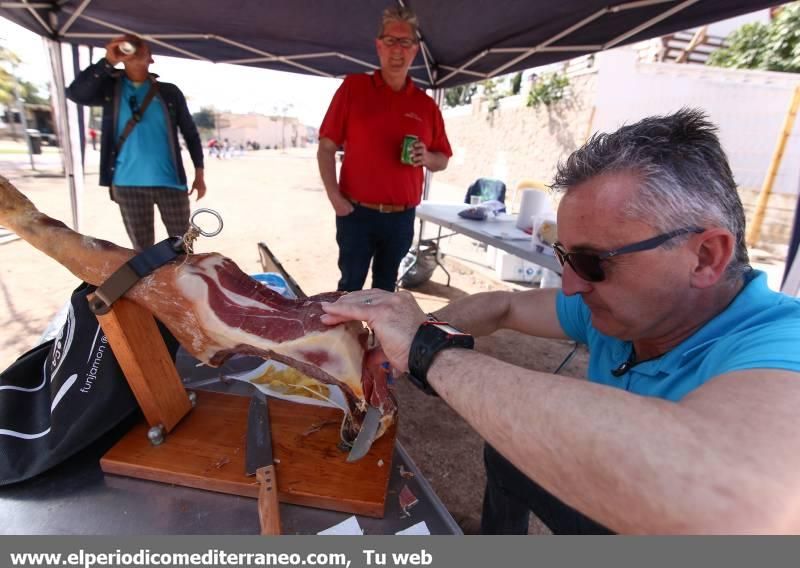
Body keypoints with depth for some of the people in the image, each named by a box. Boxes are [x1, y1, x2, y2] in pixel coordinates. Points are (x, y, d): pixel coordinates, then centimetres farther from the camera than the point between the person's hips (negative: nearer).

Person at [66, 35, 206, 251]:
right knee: (142, 248, 8)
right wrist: (107, 61, -12)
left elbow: (190, 133, 11)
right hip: (129, 184, 1)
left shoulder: (169, 92, 7)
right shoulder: (111, 88, 9)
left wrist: (199, 174, 5)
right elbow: (75, 93, -9)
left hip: (170, 181, -1)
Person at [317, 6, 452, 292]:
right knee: (350, 286, 8)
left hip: (402, 217, 3)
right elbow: (326, 148, -1)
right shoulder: (352, 87, 0)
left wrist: (426, 157, -11)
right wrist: (334, 196, -12)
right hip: (356, 213, -2)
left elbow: (442, 160, 12)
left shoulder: (426, 105, 7)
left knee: (385, 287, 16)